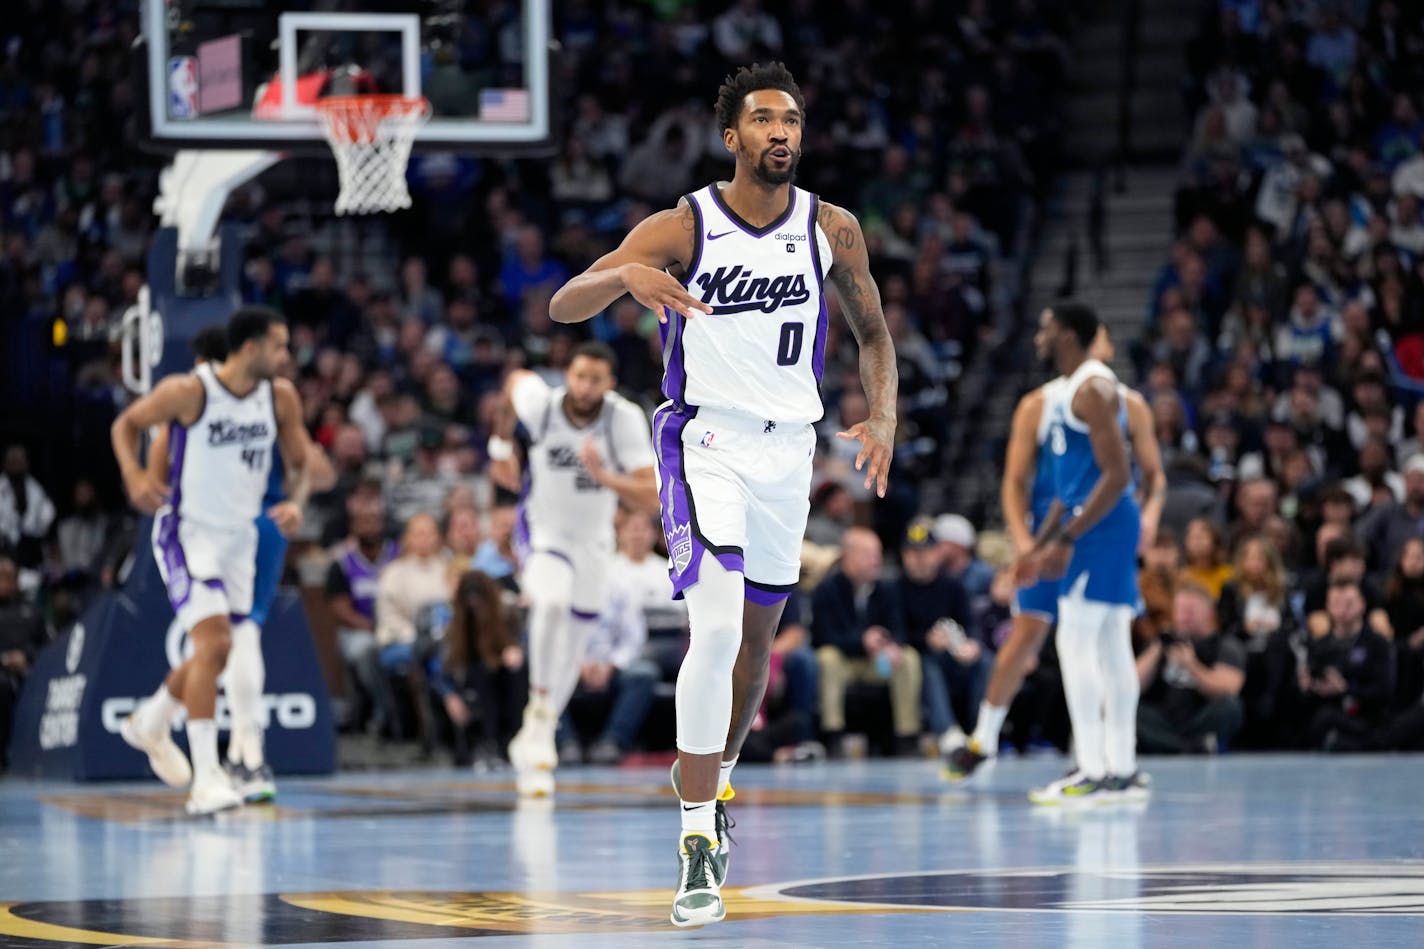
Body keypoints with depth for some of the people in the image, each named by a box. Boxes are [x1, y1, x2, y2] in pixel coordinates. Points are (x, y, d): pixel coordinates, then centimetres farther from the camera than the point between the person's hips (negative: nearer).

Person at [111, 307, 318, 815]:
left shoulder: (280, 397, -2)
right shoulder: (189, 391, -17)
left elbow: (301, 463, 8)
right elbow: (126, 424, -3)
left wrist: (295, 503, -13)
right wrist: (133, 475, -21)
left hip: (239, 538, 7)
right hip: (187, 531, -6)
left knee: (216, 655, 16)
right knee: (214, 643, -20)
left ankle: (150, 723, 44)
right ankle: (206, 777, -19)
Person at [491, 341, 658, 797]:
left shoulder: (626, 419, -24)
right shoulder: (541, 404, -22)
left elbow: (650, 499, -29)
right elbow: (516, 380, 3)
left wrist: (604, 475, -44)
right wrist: (502, 437, 11)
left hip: (593, 540, 2)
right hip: (544, 532, -2)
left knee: (570, 654, 11)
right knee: (551, 602, -34)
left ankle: (531, 744, 30)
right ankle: (540, 708, -20)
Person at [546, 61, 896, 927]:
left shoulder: (832, 230, 0)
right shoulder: (682, 229, -11)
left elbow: (873, 332, 14)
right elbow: (563, 306, -18)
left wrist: (884, 418, -4)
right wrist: (627, 274, -39)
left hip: (788, 448, 4)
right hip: (706, 440, -4)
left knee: (757, 638, 15)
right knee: (717, 629, -21)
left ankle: (716, 778, 42)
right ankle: (698, 842, -19)